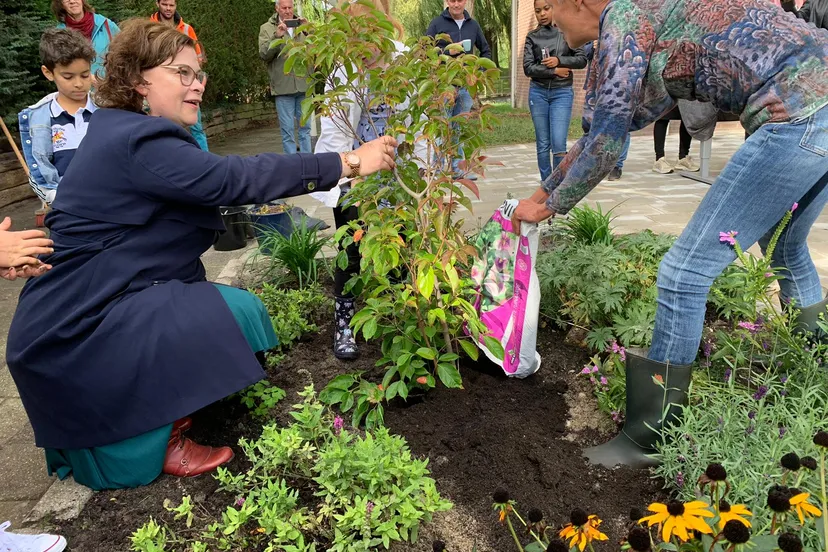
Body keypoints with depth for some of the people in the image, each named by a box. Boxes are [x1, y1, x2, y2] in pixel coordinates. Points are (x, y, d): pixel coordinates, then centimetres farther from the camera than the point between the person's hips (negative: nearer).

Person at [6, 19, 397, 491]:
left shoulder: (124, 131, 12)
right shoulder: (139, 141, -21)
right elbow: (232, 178, -29)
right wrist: (348, 163, -27)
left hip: (81, 311, 10)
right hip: (75, 331, -10)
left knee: (231, 309, 12)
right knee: (238, 313, -18)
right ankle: (161, 446, 1)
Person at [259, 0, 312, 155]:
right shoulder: (267, 28, 5)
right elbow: (264, 55, -6)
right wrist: (276, 36, -19)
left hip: (303, 85, 3)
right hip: (283, 87, -3)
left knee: (305, 127, 9)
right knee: (287, 129, -1)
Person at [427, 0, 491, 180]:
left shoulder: (473, 25, 11)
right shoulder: (437, 23, 1)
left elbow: (486, 51, 21)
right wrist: (447, 51, -15)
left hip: (466, 85, 4)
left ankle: (458, 167, 13)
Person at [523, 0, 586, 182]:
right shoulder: (532, 36, 5)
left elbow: (582, 59, 2)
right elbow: (528, 68, -4)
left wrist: (559, 60, -11)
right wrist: (554, 71, -11)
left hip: (562, 93, -1)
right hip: (538, 93, 2)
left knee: (559, 144, -12)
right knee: (543, 144, 5)